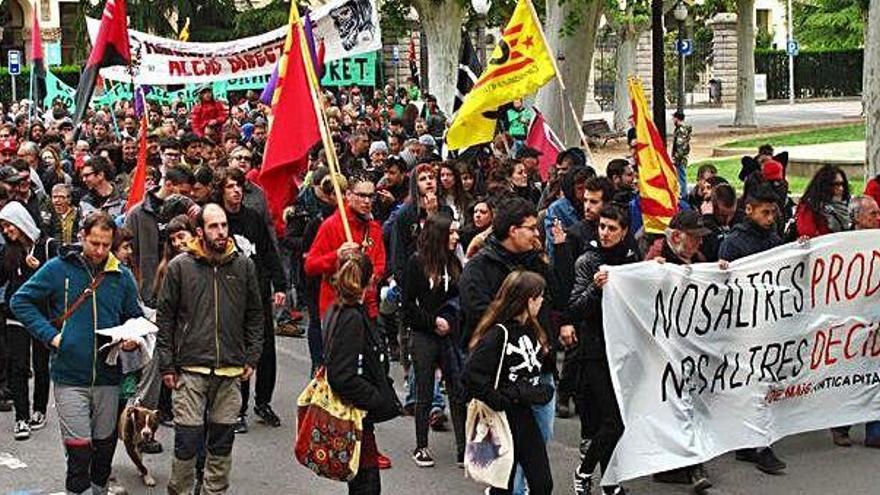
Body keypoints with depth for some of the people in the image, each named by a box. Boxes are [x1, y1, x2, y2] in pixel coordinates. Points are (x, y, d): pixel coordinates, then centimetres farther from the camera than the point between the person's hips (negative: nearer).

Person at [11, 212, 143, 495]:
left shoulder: (122, 276, 7)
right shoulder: (58, 269, -2)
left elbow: (136, 318, 18)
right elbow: (20, 302, 1)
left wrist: (132, 339, -3)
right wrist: (49, 335, -8)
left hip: (108, 377, 3)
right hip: (70, 376, -3)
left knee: (105, 447, 12)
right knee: (79, 450, -7)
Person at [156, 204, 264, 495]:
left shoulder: (244, 266, 6)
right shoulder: (179, 267, -1)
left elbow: (255, 315, 13)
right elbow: (165, 318, 2)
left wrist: (252, 358, 6)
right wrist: (167, 365, -2)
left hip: (231, 371, 3)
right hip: (190, 369, -2)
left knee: (222, 443, 10)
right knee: (187, 441, -2)